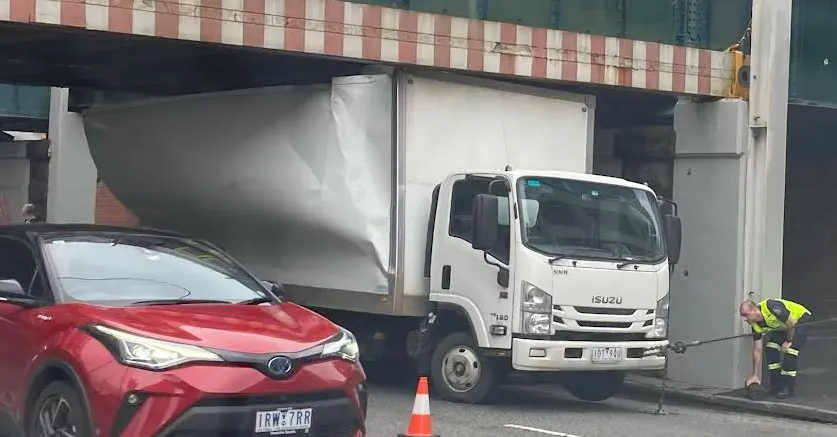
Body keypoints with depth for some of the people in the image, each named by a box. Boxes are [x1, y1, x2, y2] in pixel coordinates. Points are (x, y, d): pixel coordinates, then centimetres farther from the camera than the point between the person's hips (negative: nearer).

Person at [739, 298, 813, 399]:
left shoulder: (770, 307, -36)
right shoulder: (756, 325, -12)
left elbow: (791, 322, -29)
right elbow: (757, 350, -8)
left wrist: (788, 341, -17)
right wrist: (755, 375, -9)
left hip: (801, 319, -8)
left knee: (790, 349, -21)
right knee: (771, 348, -4)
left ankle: (787, 388, -13)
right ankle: (776, 385, 5)